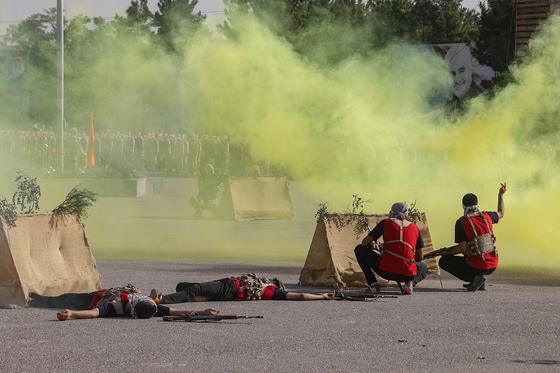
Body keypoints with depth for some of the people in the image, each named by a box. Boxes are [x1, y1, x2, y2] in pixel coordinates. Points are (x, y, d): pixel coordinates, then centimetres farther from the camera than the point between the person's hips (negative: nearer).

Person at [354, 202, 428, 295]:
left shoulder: (386, 223, 8)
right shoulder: (415, 228, 16)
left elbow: (365, 243, 7)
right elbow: (419, 258, 20)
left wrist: (374, 246, 30)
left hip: (386, 271, -2)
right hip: (408, 275, 2)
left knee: (360, 250, 21)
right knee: (424, 268, 39)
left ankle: (373, 284, 11)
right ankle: (410, 283, 5)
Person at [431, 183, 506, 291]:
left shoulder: (461, 222, -13)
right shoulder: (486, 216, 2)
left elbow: (462, 248, -17)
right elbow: (501, 214, 25)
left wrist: (447, 253, -1)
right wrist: (501, 195, 33)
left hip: (477, 267, -7)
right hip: (493, 266, 7)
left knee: (443, 261, 8)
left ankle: (475, 278, -5)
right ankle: (481, 282, 19)